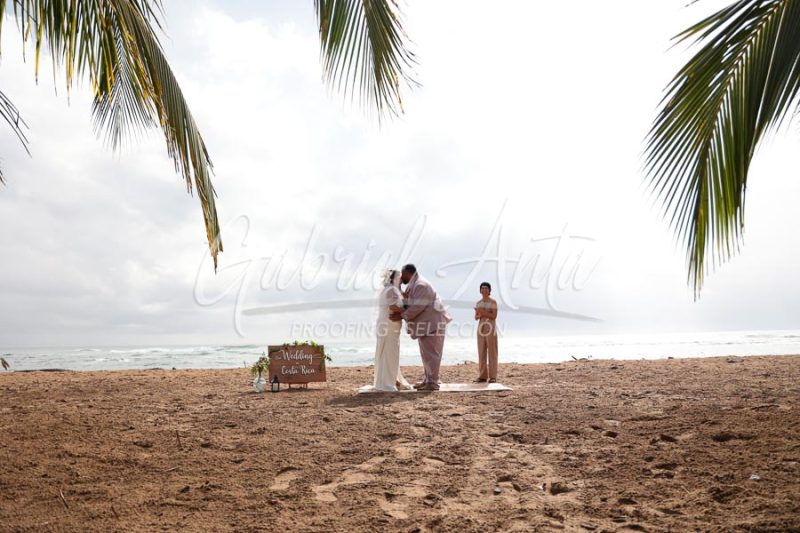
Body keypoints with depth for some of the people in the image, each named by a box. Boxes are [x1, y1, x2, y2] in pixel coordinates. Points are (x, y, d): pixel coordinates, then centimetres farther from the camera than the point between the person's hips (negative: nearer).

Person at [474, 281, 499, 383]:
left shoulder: (493, 302, -2)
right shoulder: (478, 303, 12)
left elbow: (494, 316, -11)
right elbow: (476, 317, 12)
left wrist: (483, 312, -18)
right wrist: (479, 315, -10)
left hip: (491, 327, -5)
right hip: (481, 327, 5)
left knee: (492, 351, -6)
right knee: (481, 352, 3)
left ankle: (493, 376, -5)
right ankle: (482, 376, 6)